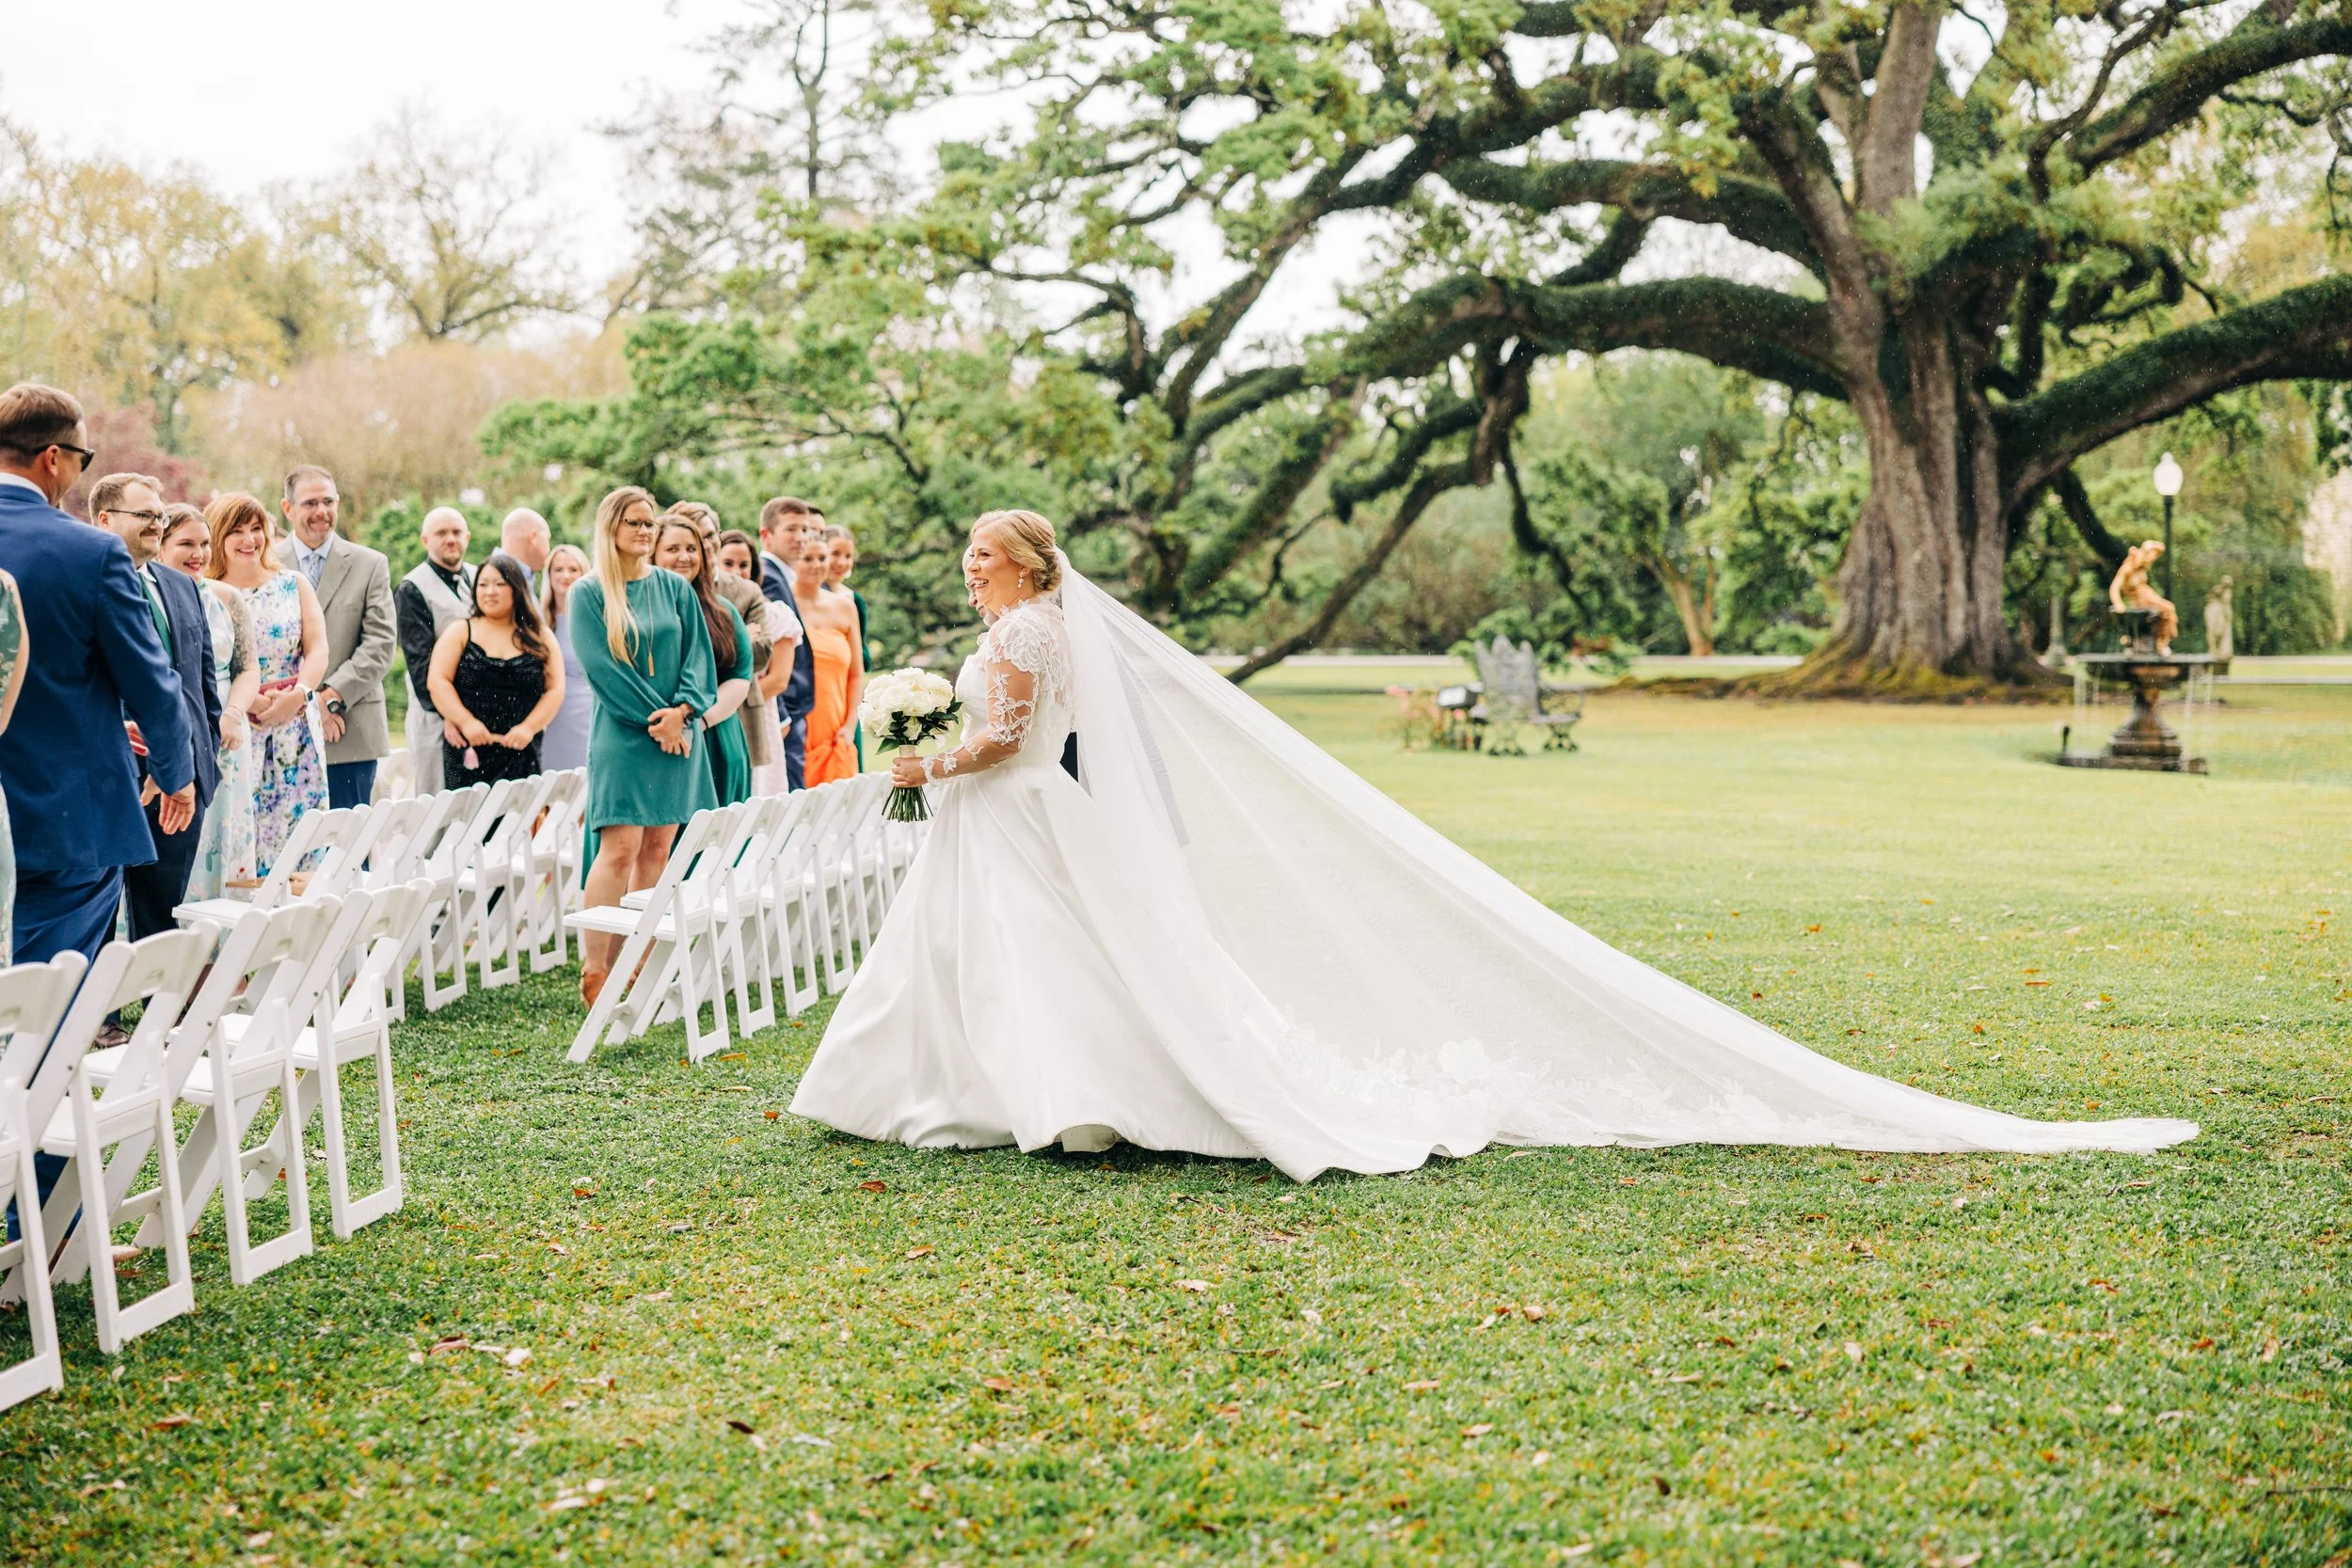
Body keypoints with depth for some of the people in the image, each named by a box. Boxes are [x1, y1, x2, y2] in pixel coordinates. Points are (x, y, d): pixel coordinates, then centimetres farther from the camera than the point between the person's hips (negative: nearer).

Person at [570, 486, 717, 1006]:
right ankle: (594, 970, -8)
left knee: (657, 849, 4)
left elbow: (698, 654, 7)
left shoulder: (674, 588, 11)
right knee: (620, 849, -11)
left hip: (677, 733, 4)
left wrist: (682, 710, -9)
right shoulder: (588, 593, -1)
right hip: (621, 735, -4)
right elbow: (600, 666, -8)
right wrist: (655, 717, -12)